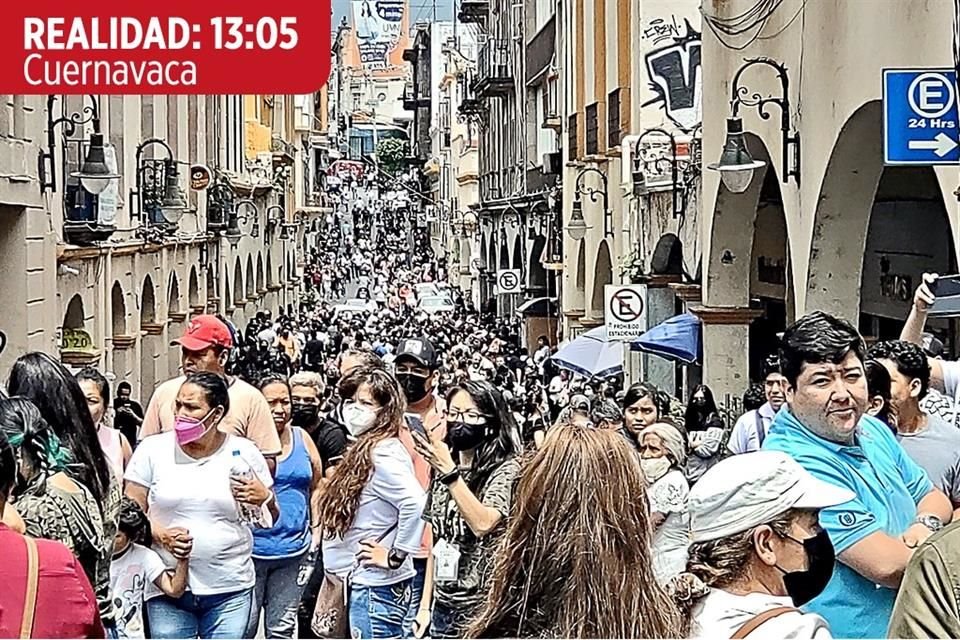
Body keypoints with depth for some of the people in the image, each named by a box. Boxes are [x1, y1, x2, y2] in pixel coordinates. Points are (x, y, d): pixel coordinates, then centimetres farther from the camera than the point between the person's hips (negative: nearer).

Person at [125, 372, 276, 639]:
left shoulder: (244, 452, 2)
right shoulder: (152, 449, 1)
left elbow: (271, 520, 10)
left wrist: (264, 498, -11)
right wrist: (160, 534, -16)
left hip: (230, 589, 0)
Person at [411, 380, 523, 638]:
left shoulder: (507, 469, -9)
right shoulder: (442, 471, 9)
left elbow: (482, 524, -25)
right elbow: (437, 543, 14)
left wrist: (450, 471, -27)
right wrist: (425, 604, 11)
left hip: (484, 607, -6)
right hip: (443, 606, 6)